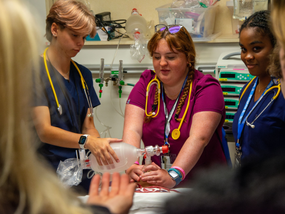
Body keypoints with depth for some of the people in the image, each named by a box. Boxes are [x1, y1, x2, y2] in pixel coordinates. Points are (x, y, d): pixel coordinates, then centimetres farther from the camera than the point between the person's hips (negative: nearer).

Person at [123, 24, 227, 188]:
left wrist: (173, 175, -35)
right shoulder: (146, 84, 6)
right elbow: (132, 130, -8)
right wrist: (132, 166, -28)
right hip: (154, 187, 4)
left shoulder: (207, 88, -5)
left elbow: (198, 139, -20)